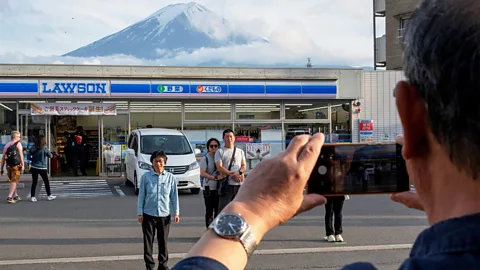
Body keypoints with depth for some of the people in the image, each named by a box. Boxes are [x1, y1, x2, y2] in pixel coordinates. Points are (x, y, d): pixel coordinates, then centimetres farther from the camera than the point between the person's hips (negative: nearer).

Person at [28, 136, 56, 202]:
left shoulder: (33, 148, -3)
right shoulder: (45, 149, -10)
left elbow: (29, 156, -3)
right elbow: (50, 156, 1)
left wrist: (33, 160, 11)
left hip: (34, 167, 3)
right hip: (42, 168, -3)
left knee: (34, 182, 8)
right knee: (46, 182, 11)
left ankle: (32, 197, 4)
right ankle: (49, 196, 20)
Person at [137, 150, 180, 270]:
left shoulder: (170, 177, 1)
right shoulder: (146, 177, -1)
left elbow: (174, 196, 4)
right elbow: (141, 195, 2)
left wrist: (176, 212, 0)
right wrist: (140, 213, -1)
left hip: (164, 215, 1)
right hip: (148, 214, 0)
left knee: (163, 241, 9)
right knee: (148, 241, 4)